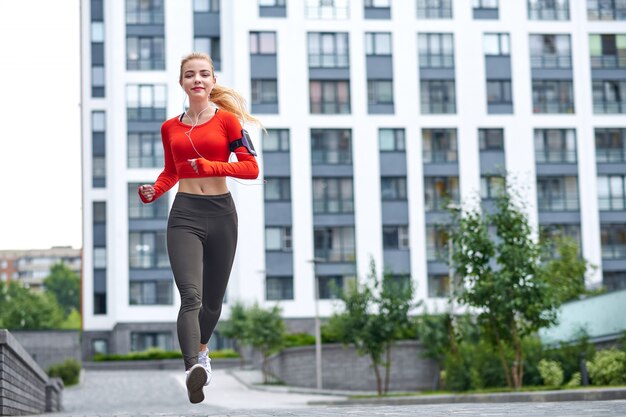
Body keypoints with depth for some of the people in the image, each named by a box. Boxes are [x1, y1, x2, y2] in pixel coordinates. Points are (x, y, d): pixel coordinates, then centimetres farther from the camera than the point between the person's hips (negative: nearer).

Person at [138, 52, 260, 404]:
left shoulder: (227, 120, 1)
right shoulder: (170, 128, 10)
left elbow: (251, 167, -7)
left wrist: (211, 166, -20)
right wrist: (154, 191, 4)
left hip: (221, 213, 0)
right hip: (185, 214, 0)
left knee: (214, 298, 14)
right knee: (191, 295, -19)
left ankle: (201, 351, 42)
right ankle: (194, 367, -33)